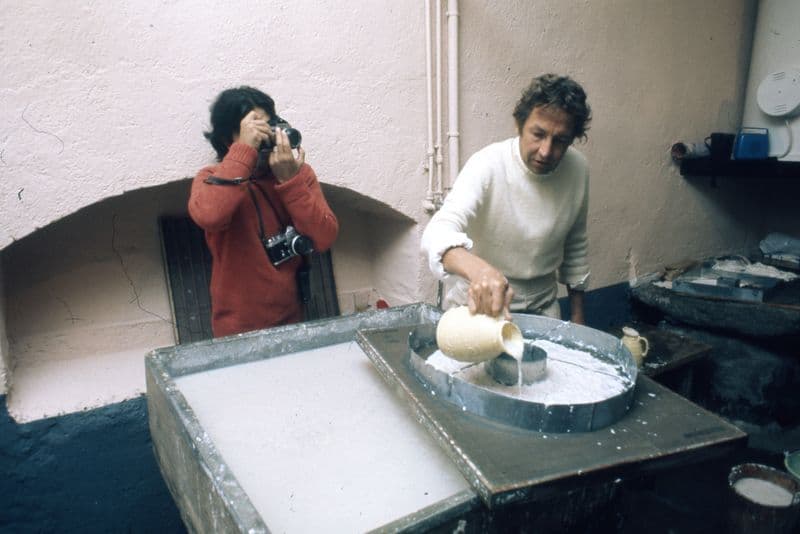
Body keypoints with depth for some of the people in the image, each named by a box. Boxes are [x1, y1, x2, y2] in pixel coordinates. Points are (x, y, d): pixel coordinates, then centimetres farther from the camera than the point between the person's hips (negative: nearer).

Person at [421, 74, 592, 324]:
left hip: (542, 305, 4)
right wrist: (480, 270, -59)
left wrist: (577, 318, 10)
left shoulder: (578, 169, -9)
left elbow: (575, 246, 6)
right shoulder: (488, 166, -24)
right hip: (477, 303, -4)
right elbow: (439, 232, -39)